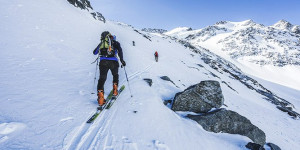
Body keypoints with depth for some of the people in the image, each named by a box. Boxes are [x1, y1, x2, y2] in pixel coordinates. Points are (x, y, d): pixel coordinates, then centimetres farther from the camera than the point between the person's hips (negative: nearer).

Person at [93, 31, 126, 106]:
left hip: (103, 61, 2)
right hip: (113, 62, -1)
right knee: (115, 75, 24)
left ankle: (100, 96, -8)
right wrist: (122, 60, -6)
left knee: (102, 78, 5)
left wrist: (100, 48, 50)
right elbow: (119, 50, -4)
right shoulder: (115, 42, 16)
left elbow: (94, 52, 32)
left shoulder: (101, 43, 24)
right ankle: (115, 91, 22)